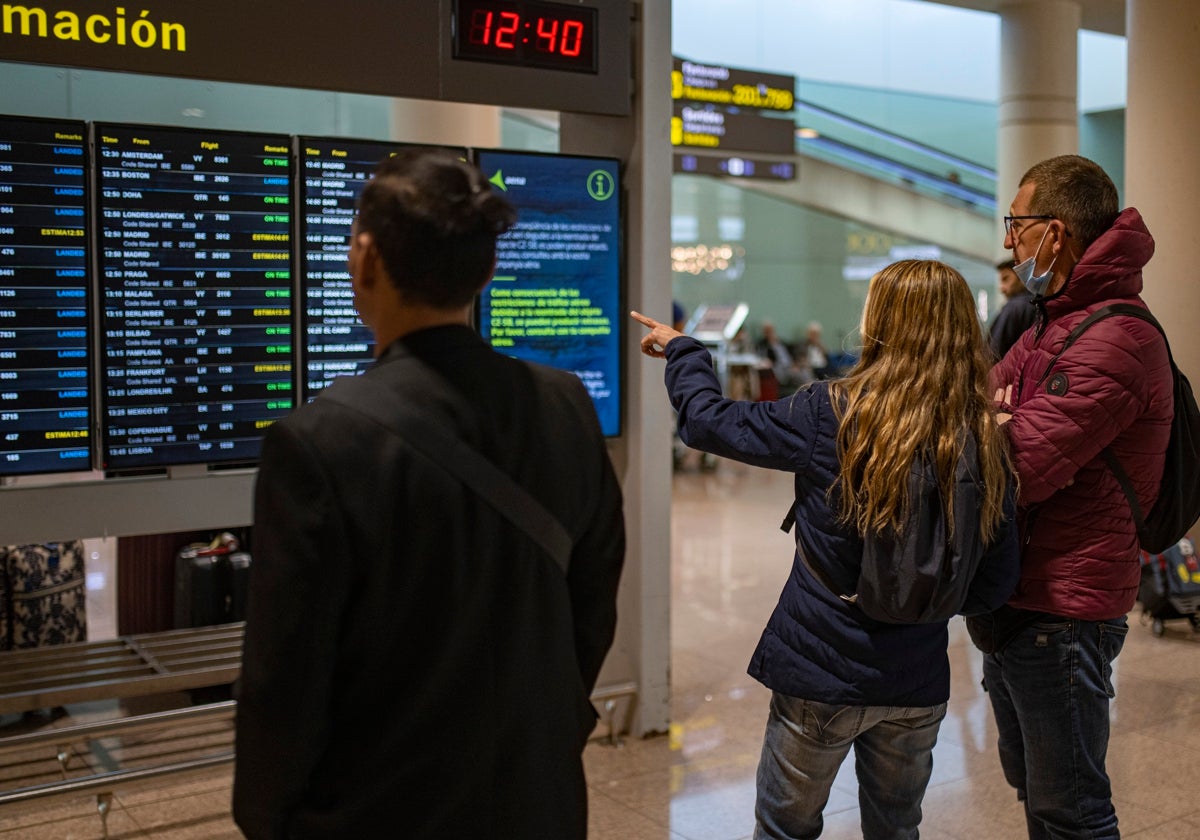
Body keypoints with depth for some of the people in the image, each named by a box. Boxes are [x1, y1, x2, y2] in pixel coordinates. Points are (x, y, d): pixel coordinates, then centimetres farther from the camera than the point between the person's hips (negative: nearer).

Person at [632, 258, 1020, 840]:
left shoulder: (830, 414, -18)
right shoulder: (986, 446, -8)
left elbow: (709, 421, -7)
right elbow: (996, 586, -3)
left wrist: (682, 351, 11)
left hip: (821, 672, -3)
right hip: (918, 683, 3)